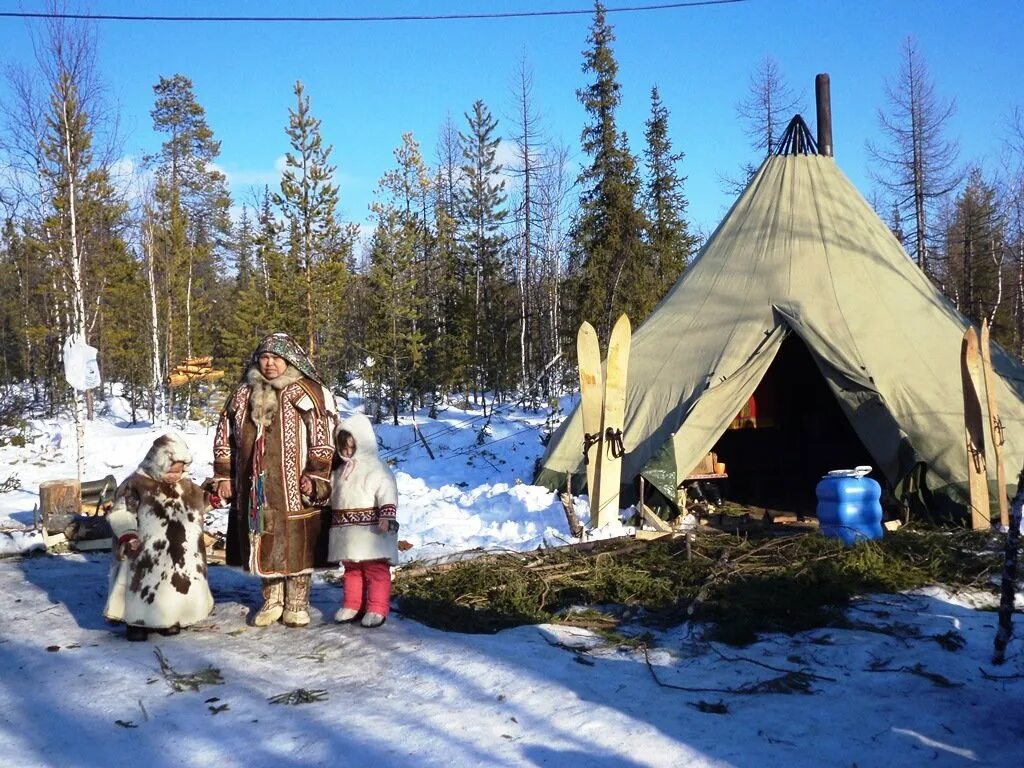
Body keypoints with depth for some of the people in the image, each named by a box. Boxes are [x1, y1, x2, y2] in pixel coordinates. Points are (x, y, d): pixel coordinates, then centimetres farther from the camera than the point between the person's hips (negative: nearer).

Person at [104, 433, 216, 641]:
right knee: (145, 587, -2)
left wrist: (208, 499, 9)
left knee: (179, 586, 12)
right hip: (147, 558, -6)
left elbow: (196, 505, 27)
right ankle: (137, 622, 14)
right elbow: (120, 513, -16)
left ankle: (169, 619, 28)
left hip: (181, 557, 6)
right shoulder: (136, 484, -12)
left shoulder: (185, 485, 9)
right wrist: (127, 534, -29)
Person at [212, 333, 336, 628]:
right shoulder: (243, 394, 10)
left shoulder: (309, 393, -4)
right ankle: (272, 601, 25)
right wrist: (223, 476, 10)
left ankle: (297, 604, 16)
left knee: (297, 545, 2)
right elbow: (224, 437, 15)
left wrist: (316, 477, -13)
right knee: (263, 543, 10)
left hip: (294, 488, -4)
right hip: (256, 488, 4)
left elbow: (323, 439, -7)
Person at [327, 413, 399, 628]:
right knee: (352, 570, 16)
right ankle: (352, 606, 26)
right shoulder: (339, 472, 14)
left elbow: (387, 494, -19)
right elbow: (332, 496, 23)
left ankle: (377, 609, 4)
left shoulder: (376, 469, -10)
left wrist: (386, 516, -28)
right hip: (347, 532, 7)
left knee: (376, 570, -1)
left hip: (371, 532, -7)